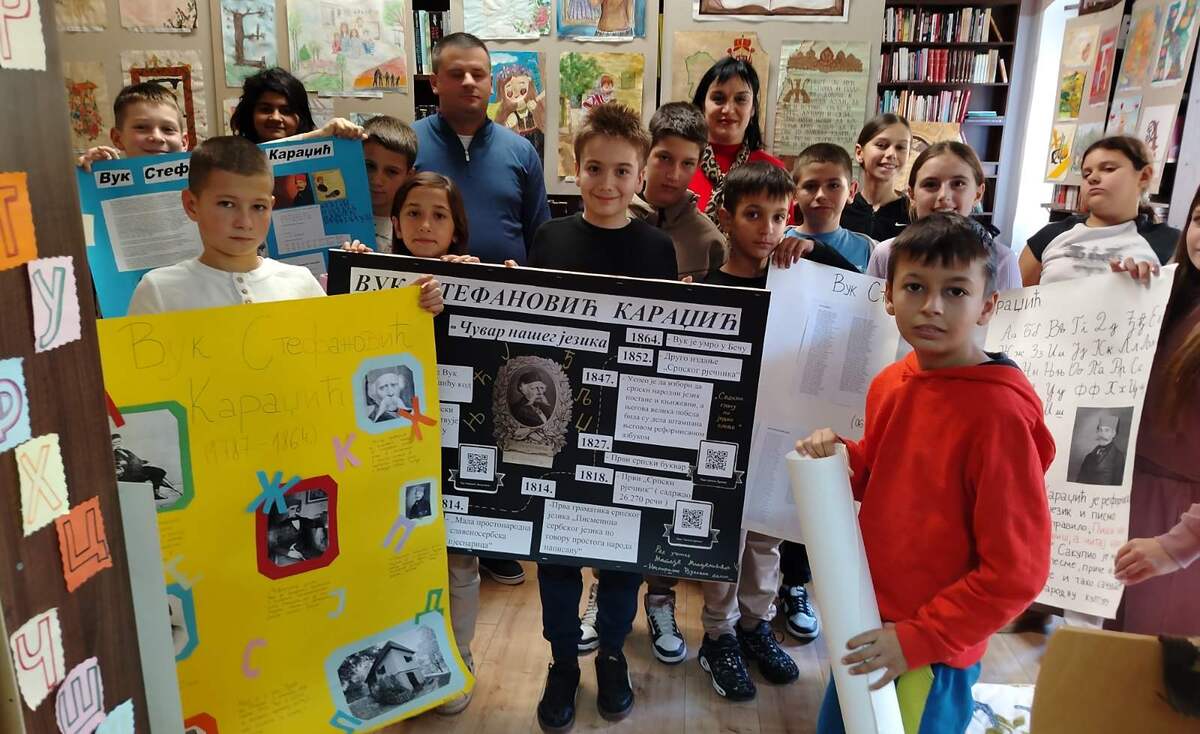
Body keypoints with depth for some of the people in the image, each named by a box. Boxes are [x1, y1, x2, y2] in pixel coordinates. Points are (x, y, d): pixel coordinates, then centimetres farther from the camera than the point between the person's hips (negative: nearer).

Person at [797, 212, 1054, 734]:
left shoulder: (1000, 412, -22)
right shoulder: (889, 383, -2)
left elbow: (1017, 570, -20)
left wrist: (919, 638, -18)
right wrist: (842, 459, -6)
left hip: (930, 654, -7)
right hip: (867, 629, 7)